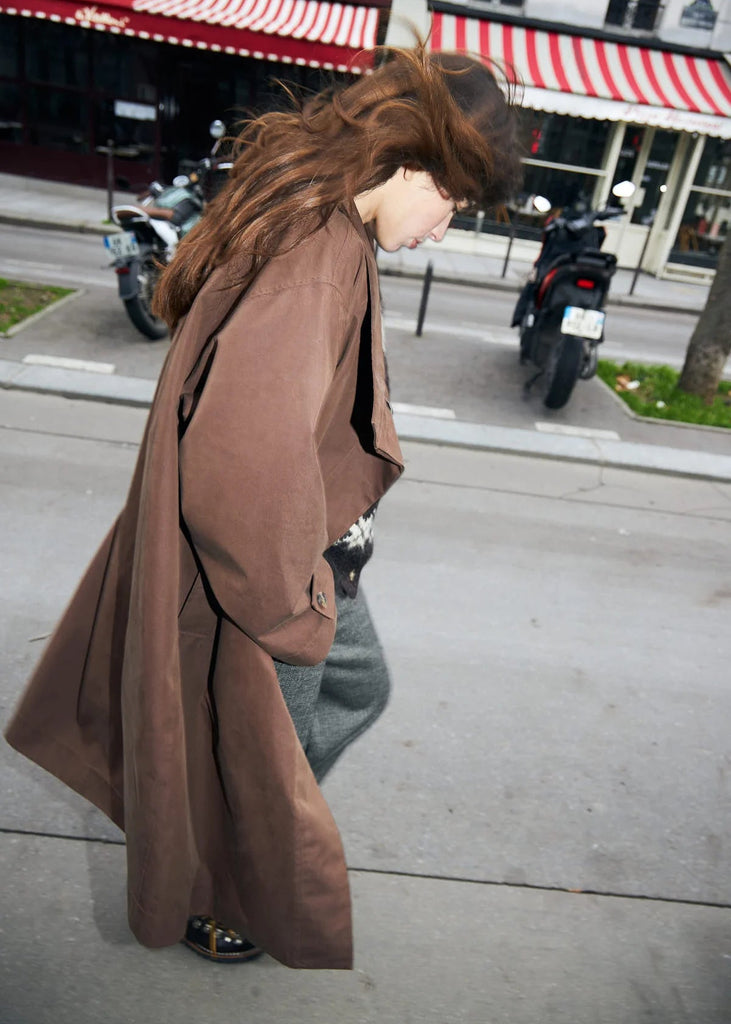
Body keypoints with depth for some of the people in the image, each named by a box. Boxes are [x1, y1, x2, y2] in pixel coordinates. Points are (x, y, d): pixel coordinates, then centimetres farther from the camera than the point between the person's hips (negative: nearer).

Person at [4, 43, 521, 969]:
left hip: (306, 553, 9)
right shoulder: (320, 251, -28)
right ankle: (210, 906, 50)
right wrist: (292, 606, -24)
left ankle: (262, 827, 53)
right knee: (255, 751, 17)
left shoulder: (309, 221, 3)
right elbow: (248, 453, -41)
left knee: (359, 687, 29)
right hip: (268, 569, -9)